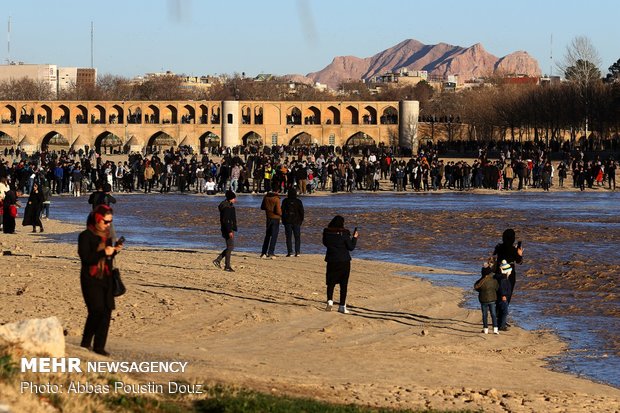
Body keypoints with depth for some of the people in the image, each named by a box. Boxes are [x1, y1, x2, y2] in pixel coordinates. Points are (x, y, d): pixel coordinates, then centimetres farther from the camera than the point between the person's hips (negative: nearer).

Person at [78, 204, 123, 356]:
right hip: (91, 279, -6)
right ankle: (85, 343, 0)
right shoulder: (86, 236, -8)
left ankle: (99, 346, 5)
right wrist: (103, 253, -26)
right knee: (97, 310, -15)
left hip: (106, 278, 6)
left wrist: (115, 251, -1)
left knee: (106, 311, -1)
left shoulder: (107, 235, 13)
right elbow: (85, 258, -16)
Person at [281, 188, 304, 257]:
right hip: (296, 222, 1)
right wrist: (301, 220, 11)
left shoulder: (285, 201, -2)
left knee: (288, 237, 3)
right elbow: (301, 212, 1)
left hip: (288, 222, -1)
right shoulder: (298, 201, -2)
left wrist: (283, 220, 7)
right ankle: (297, 252, -2)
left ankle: (290, 252, -4)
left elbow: (282, 211, 0)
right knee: (297, 237, 6)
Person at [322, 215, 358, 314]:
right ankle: (342, 306, 7)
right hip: (344, 261, -2)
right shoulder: (344, 233, -13)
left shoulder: (327, 232, -4)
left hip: (331, 260, 2)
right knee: (344, 284, 7)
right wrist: (354, 238, 7)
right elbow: (351, 247, -6)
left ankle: (330, 300, -10)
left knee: (331, 282, 12)